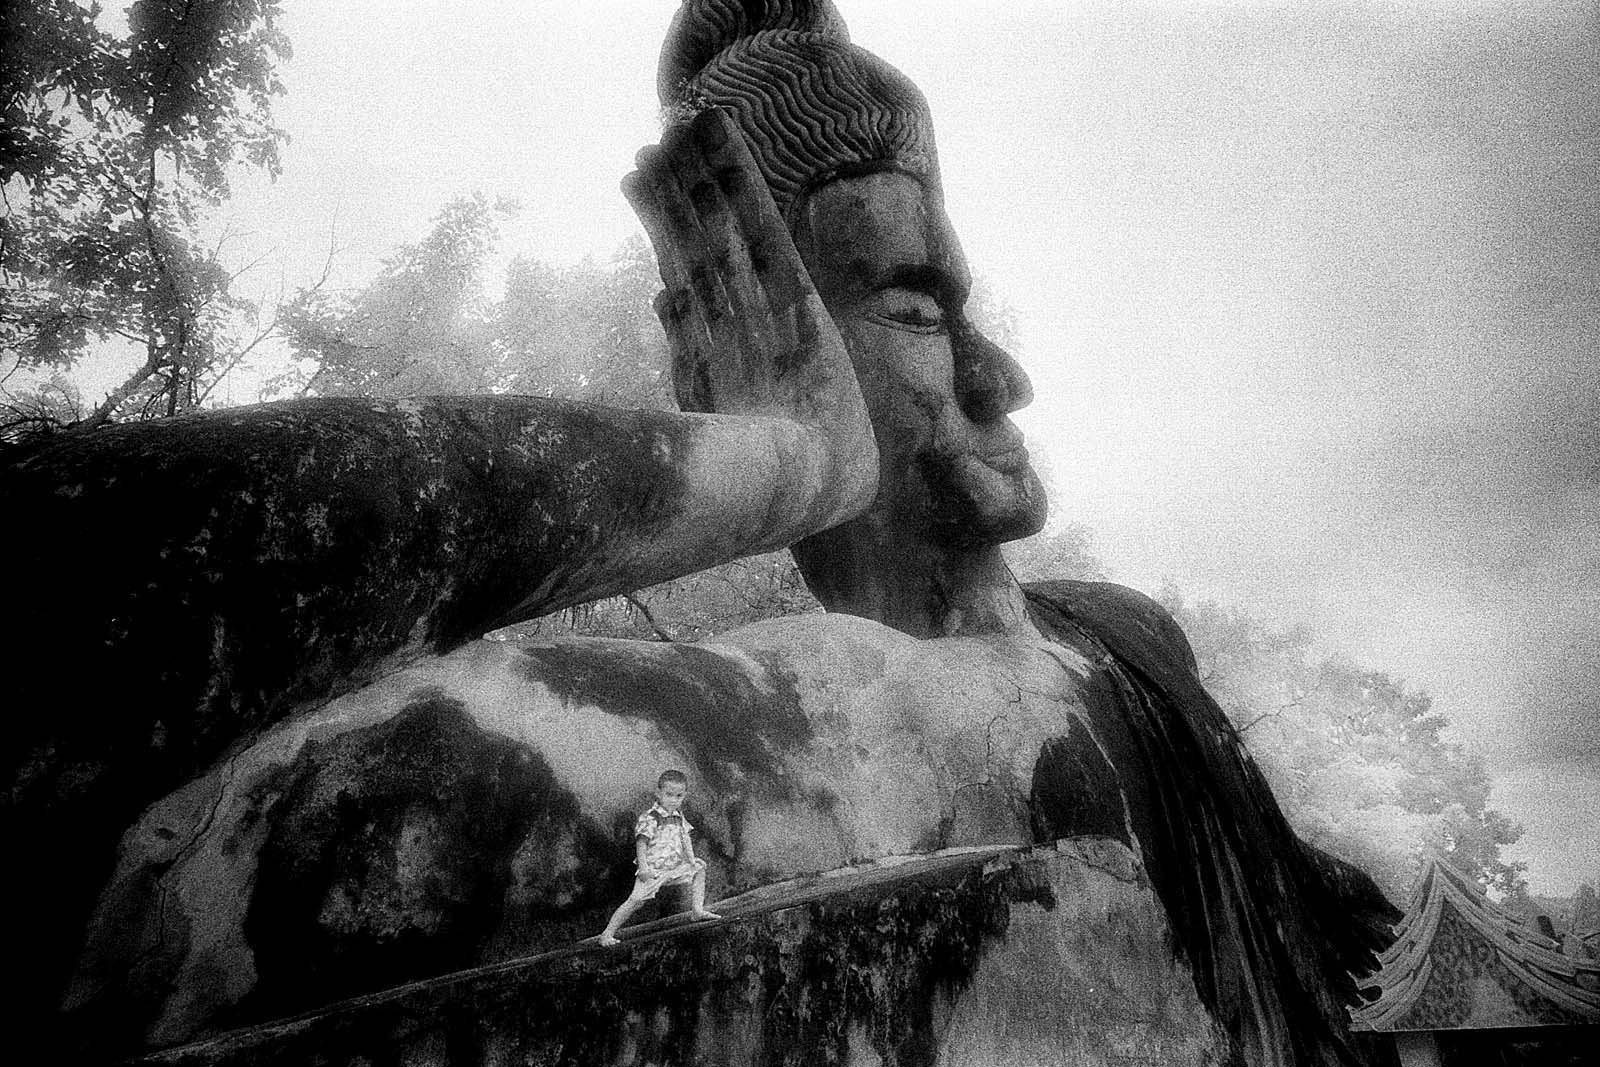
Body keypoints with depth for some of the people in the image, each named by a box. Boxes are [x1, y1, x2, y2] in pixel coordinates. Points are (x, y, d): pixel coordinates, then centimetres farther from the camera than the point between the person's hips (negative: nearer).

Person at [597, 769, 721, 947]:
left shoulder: (678, 817, 9)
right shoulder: (650, 818, -14)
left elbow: (685, 839, 12)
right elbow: (641, 843, -18)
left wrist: (692, 860, 0)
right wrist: (643, 867, -26)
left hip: (674, 867, 8)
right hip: (653, 869, -7)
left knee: (699, 868, 10)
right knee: (636, 900, -17)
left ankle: (697, 910, 11)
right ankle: (607, 934, -11)